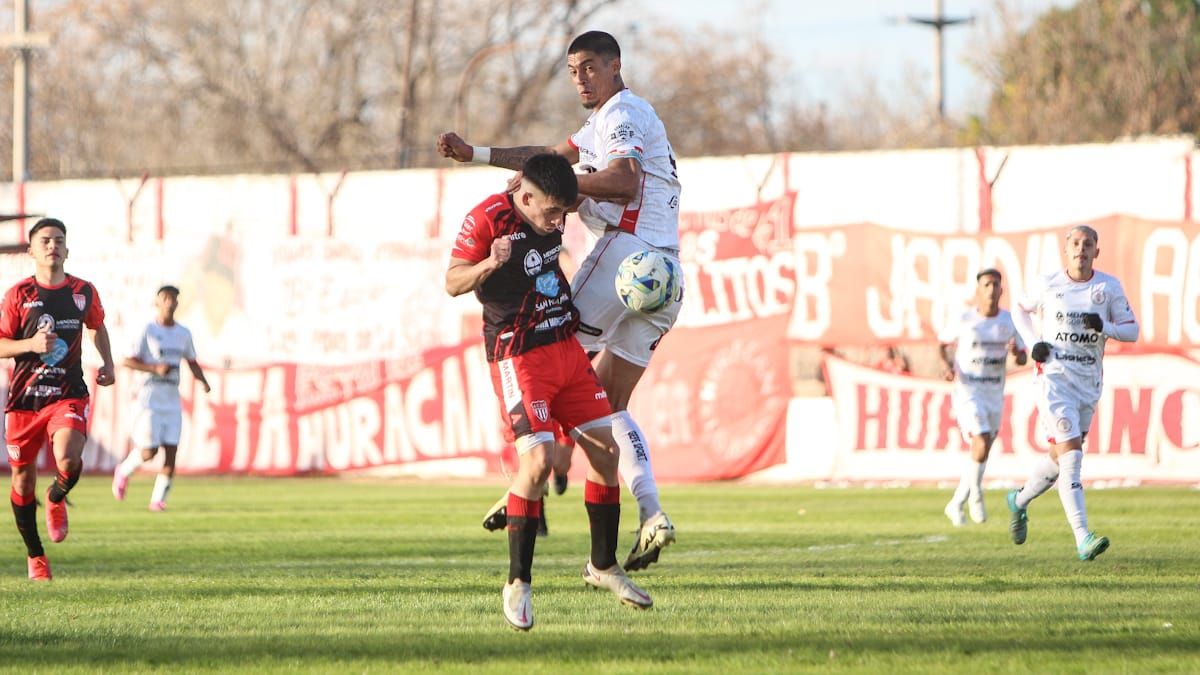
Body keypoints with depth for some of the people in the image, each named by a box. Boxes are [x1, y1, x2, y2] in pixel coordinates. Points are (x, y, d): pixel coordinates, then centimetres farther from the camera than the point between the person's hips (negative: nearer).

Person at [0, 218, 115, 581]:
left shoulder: (83, 292, 5)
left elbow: (97, 326, 26)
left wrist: (107, 362, 13)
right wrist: (31, 344, -18)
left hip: (69, 396, 0)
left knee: (67, 460, -26)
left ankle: (56, 499, 11)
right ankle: (35, 555, 24)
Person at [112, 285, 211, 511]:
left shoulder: (183, 333, 12)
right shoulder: (148, 331, -5)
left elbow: (192, 363, 21)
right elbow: (128, 361, -7)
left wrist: (203, 382, 2)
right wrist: (156, 368, -20)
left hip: (173, 399, 5)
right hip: (151, 397, -5)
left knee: (171, 451, -5)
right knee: (149, 451, -8)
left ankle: (158, 499, 2)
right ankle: (123, 471, 22)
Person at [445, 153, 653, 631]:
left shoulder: (550, 210, 6)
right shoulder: (486, 219, -17)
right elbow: (452, 283, -16)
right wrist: (490, 264, -31)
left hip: (566, 347, 8)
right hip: (519, 357, -8)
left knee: (605, 448, 7)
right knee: (537, 461, -20)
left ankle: (603, 565, 25)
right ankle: (517, 585, -10)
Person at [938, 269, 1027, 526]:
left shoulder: (1009, 321, 2)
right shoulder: (964, 321, -7)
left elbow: (1022, 359, 7)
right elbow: (942, 343, 9)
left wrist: (1017, 351, -17)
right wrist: (948, 366, -9)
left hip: (995, 395, 5)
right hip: (968, 391, -4)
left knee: (982, 452, 10)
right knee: (982, 443, -22)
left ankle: (956, 505, 27)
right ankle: (975, 494, 1)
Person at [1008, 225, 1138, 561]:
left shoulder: (1109, 287, 1)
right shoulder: (1048, 284, -1)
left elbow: (1132, 330, 3)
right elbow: (1021, 311, 16)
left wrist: (1104, 327, -17)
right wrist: (1033, 343, -1)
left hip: (1089, 383, 4)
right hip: (1054, 378, -4)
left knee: (1060, 457, 14)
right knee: (1071, 453, -17)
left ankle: (1019, 501, 44)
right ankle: (1082, 539, -23)